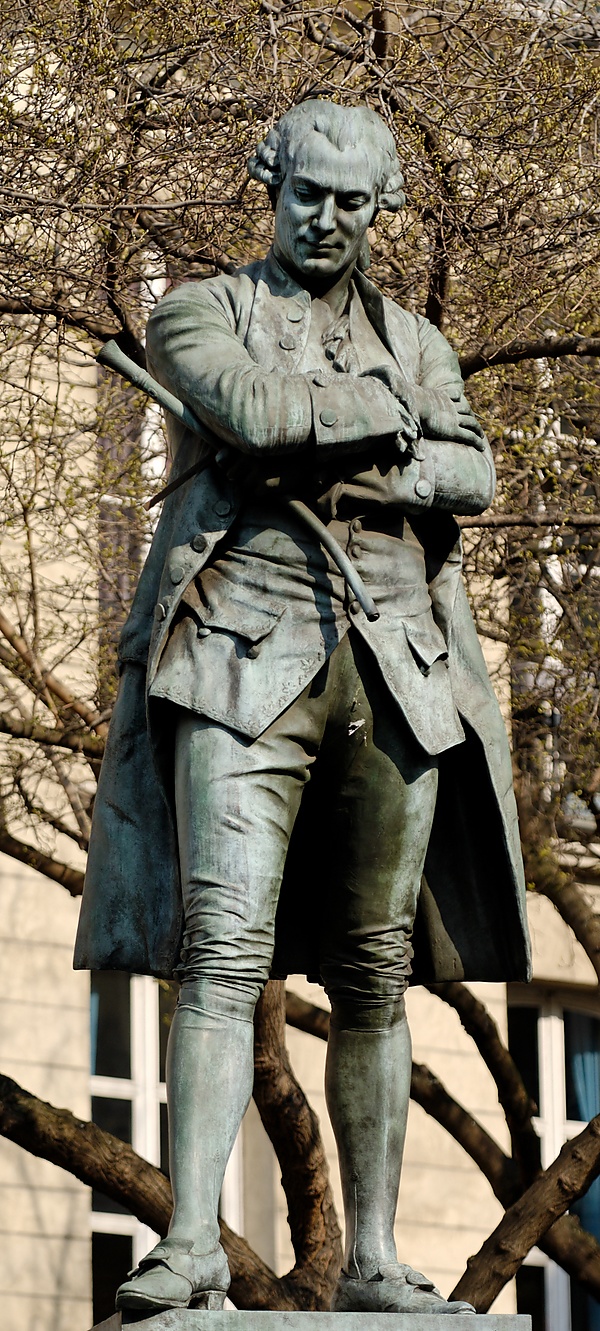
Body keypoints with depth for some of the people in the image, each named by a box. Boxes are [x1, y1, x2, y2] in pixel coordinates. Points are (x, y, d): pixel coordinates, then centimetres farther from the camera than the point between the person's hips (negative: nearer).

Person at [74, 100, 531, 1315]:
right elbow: (252, 409, -11)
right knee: (222, 950, -15)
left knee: (374, 975, 4)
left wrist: (323, 468, -9)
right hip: (249, 659, -4)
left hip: (393, 674, 4)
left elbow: (469, 475, 3)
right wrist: (383, 420, 2)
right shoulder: (199, 314, 11)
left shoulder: (414, 344, 20)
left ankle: (371, 1260, 8)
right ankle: (193, 1242, -20)